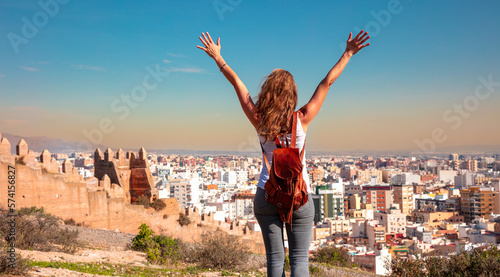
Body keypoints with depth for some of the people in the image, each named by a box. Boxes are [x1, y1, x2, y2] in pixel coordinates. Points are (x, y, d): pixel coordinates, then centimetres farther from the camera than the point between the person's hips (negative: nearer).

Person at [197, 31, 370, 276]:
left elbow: (237, 83, 4)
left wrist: (217, 57, 13)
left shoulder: (259, 121, -6)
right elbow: (326, 83, -3)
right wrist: (347, 54, 4)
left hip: (266, 195, 2)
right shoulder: (301, 120, -10)